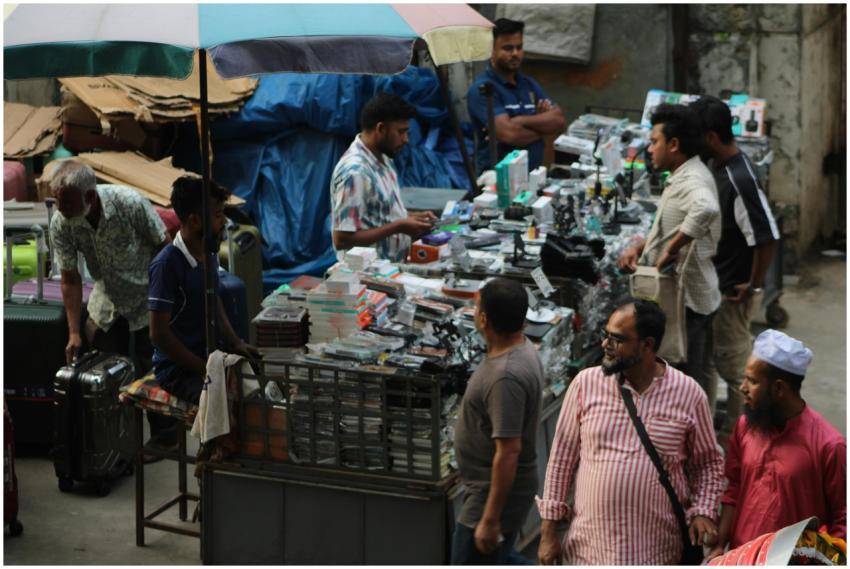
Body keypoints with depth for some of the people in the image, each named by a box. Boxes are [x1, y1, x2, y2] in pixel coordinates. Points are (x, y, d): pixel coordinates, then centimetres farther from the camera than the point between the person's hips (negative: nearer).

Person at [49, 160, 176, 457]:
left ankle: (163, 437, 20)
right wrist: (74, 332, -12)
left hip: (148, 297, -3)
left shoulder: (131, 204, -31)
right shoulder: (61, 224, -20)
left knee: (150, 370, 0)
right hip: (107, 300, 3)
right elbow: (70, 279, -10)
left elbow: (164, 246, -16)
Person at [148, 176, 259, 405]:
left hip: (212, 355, 8)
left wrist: (235, 343, 6)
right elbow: (159, 334, -19)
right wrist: (204, 370, -19)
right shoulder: (167, 264, -20)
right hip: (178, 368, -8)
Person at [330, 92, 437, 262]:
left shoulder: (381, 158, 8)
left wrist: (408, 217, 5)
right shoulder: (354, 172, -20)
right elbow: (342, 239, -23)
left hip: (392, 263, 9)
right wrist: (399, 227, -19)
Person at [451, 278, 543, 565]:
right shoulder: (520, 348, 1)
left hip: (496, 492, -10)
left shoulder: (506, 376, -30)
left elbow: (508, 452, -30)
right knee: (499, 560, 26)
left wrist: (490, 519, -26)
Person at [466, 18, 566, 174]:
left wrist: (520, 121, -10)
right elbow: (509, 134, -17)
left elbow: (559, 121, 3)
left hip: (535, 173, 4)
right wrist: (544, 128, -1)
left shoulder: (529, 84, 15)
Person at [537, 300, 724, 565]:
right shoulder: (586, 384, -2)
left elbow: (707, 463, 8)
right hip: (589, 547, 1)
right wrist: (548, 531, 3)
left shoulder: (688, 394, -4)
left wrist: (702, 511, -8)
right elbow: (562, 458, 4)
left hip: (656, 552, -1)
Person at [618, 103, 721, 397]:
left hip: (687, 299, -10)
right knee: (692, 380, 17)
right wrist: (639, 248, 6)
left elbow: (706, 209, -46)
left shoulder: (692, 182, -21)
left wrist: (671, 249, -35)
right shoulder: (684, 177, 13)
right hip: (683, 295, 10)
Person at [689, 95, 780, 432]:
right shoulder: (713, 166, 2)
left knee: (733, 366, 6)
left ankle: (734, 436, 21)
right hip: (709, 285, 10)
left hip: (733, 292, -10)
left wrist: (753, 285, -19)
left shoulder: (740, 179, -28)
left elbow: (767, 238, -30)